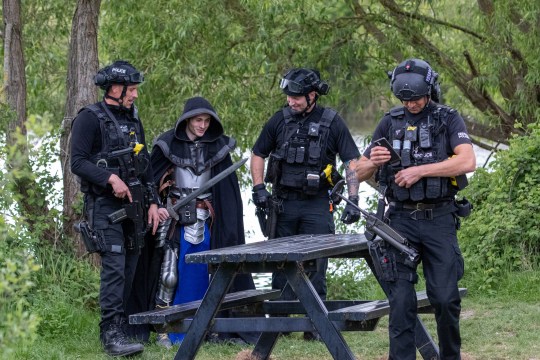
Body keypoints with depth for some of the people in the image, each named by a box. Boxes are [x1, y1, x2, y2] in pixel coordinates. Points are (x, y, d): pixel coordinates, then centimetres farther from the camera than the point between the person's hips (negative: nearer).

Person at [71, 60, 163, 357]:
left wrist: (152, 202, 14)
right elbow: (77, 162, -14)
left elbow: (145, 165, 21)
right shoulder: (90, 119, -7)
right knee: (114, 267, -16)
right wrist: (110, 178, -24)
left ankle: (117, 327, 15)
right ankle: (112, 335, -18)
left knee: (129, 268, 7)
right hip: (105, 206, -7)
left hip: (133, 206, 7)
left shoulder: (133, 120, 16)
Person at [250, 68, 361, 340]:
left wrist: (353, 200, -13)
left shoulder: (332, 122, -3)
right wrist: (259, 188, 1)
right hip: (283, 203, 2)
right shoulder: (281, 119, 4)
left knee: (315, 267, 0)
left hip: (317, 205, -2)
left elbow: (352, 162, -3)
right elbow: (258, 154, 14)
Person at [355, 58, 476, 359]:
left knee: (445, 297, -3)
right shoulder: (390, 123, 9)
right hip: (402, 220, 2)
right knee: (401, 298, -4)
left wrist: (419, 170, -18)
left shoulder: (448, 119, 2)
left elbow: (468, 162, -15)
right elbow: (360, 174, 12)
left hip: (439, 219, -2)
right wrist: (372, 162, -12)